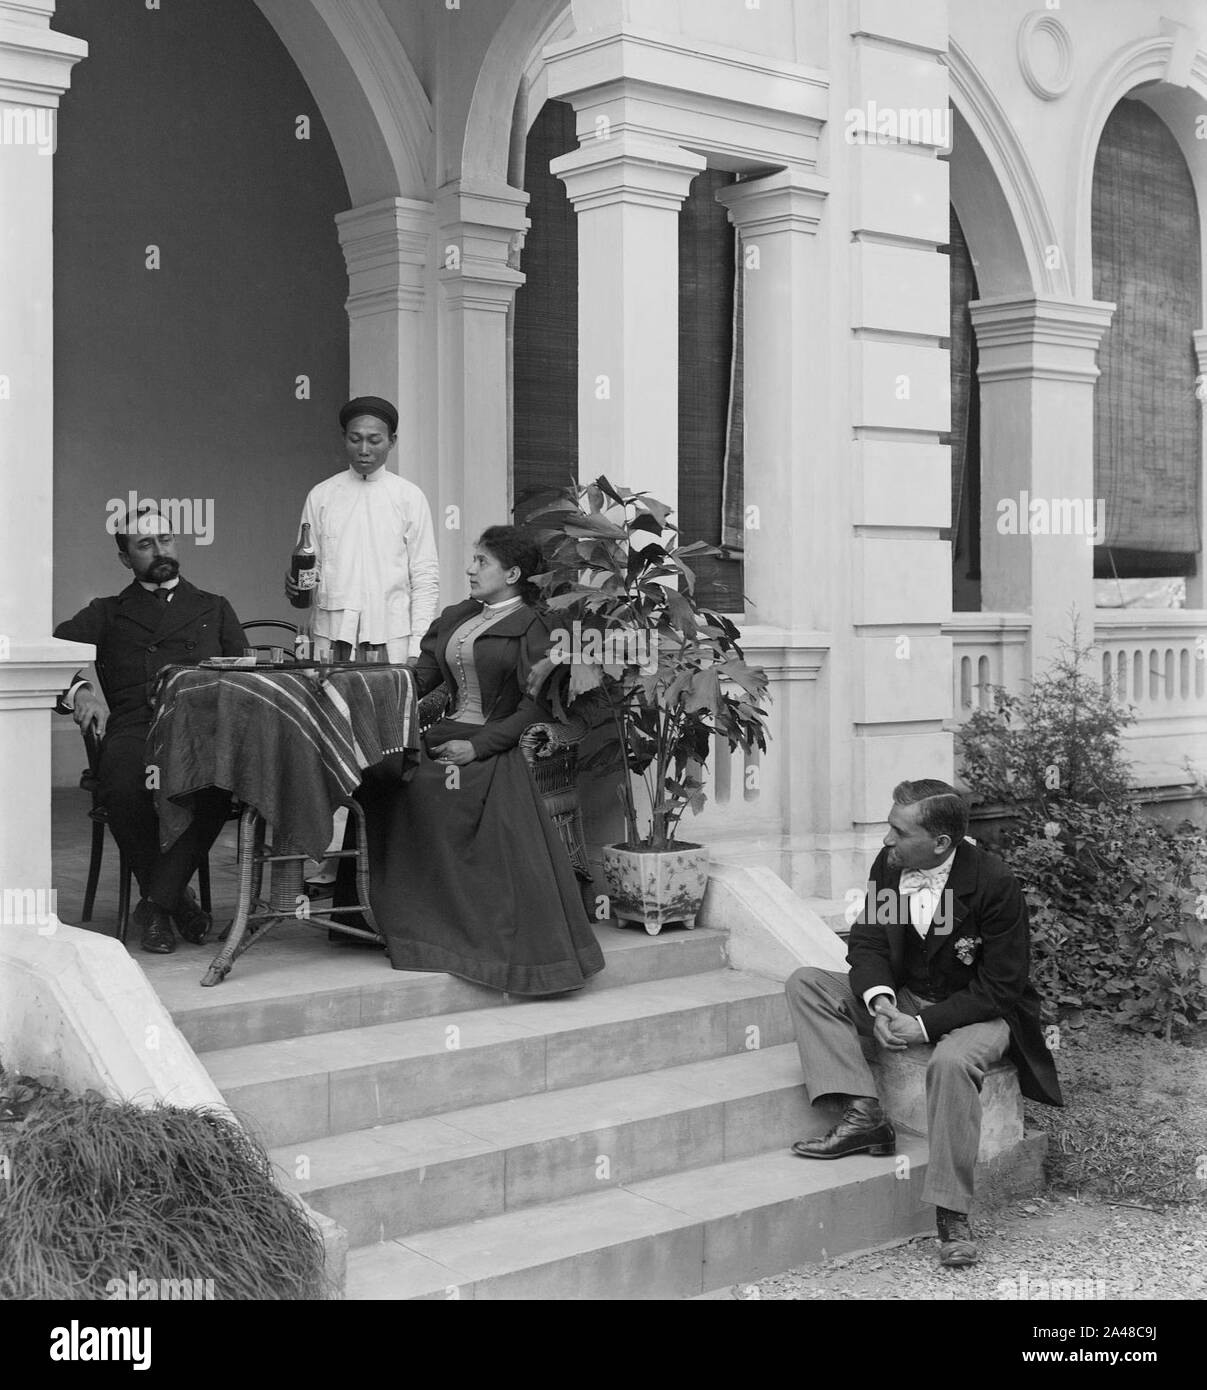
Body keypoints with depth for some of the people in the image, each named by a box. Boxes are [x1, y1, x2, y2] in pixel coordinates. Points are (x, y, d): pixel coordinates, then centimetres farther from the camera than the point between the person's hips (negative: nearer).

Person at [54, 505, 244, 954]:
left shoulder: (215, 609, 29)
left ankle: (157, 904, -24)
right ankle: (177, 899, -14)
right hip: (132, 728, 0)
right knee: (124, 791, -35)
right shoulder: (107, 614, 25)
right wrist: (78, 688, -12)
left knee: (217, 784, -36)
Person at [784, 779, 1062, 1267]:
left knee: (952, 1061, -40)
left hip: (979, 1012, -6)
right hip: (903, 999, 6)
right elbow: (867, 943, -1)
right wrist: (881, 1003, -22)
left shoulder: (995, 884, -23)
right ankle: (863, 1114, -22)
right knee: (806, 985, -10)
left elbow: (998, 988, -20)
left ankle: (952, 1216, -29)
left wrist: (925, 1025, -28)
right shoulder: (888, 864, -7)